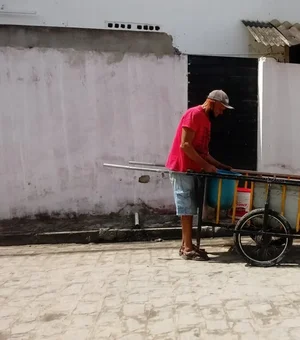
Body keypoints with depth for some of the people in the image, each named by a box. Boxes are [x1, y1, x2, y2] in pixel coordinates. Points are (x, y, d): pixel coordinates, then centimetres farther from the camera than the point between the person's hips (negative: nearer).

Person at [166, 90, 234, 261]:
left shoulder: (206, 120, 16)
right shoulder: (194, 114, -13)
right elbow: (185, 145, -21)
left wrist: (220, 165, 12)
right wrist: (206, 165, -19)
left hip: (191, 169, 9)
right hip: (182, 169, -9)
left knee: (189, 209, 11)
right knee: (187, 209, -5)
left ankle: (186, 245, 18)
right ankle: (188, 248, 1)